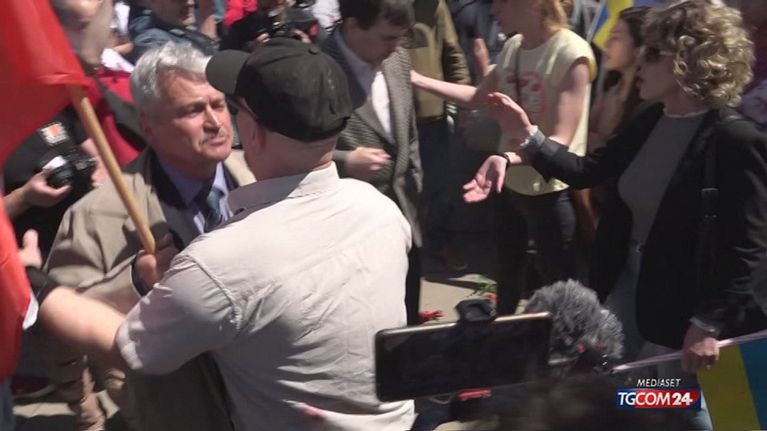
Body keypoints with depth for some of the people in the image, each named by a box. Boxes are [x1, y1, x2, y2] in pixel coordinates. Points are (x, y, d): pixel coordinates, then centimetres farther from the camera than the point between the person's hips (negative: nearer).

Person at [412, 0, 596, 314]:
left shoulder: (572, 53, -23)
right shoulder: (512, 47, 1)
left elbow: (561, 141, -26)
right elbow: (477, 98, 15)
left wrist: (507, 158, -43)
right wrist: (417, 79, 9)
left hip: (550, 192, -7)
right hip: (510, 184, 8)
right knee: (507, 274, 26)